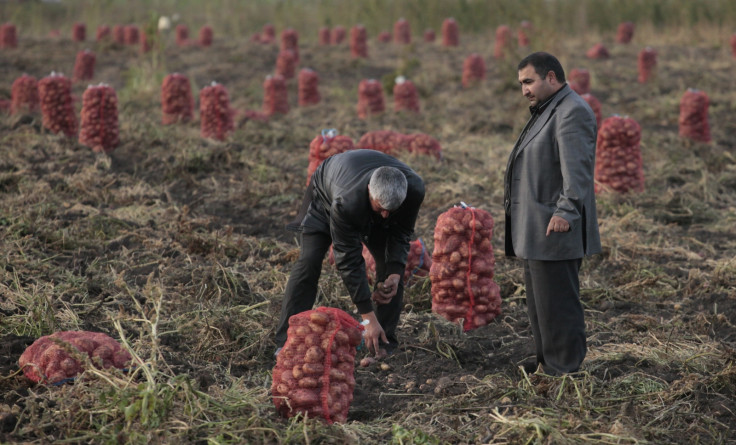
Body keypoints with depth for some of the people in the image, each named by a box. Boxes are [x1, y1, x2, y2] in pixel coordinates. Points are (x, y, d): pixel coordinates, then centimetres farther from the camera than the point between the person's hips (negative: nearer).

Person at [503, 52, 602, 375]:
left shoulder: (572, 112, -13)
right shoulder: (547, 111, 21)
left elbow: (576, 169, -23)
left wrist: (565, 212, -30)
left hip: (554, 231, -11)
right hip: (536, 233, 11)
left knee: (557, 306, -7)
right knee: (539, 304, 17)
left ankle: (564, 373, -1)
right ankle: (546, 367, 27)